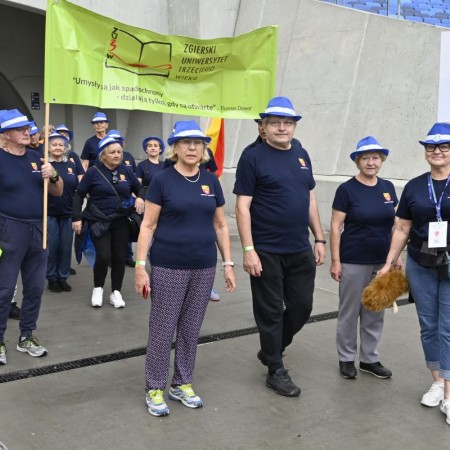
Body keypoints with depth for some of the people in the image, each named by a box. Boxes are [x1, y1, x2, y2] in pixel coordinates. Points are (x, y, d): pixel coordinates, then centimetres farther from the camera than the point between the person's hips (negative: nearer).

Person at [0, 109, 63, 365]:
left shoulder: (36, 158, 7)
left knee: (35, 287, 12)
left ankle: (26, 336, 26)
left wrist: (53, 176, -10)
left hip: (39, 229, 5)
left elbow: (58, 193, 12)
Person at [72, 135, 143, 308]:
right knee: (103, 257, -11)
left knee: (119, 257, 4)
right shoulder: (93, 172, -6)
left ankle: (116, 292, 20)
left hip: (121, 222, 3)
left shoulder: (125, 171, 3)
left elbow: (139, 188, 17)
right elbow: (79, 195, -2)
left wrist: (141, 198, -4)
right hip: (99, 221, -3)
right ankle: (98, 289, 15)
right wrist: (76, 218, -8)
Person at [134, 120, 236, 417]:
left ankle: (182, 384, 29)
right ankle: (155, 388, 20)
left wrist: (228, 263, 7)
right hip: (168, 267, -4)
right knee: (162, 329, 4)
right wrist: (140, 265, -11)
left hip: (203, 267, 4)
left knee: (191, 329, 13)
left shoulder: (211, 181, 6)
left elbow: (220, 225, 11)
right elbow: (148, 225, -5)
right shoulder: (162, 180, -6)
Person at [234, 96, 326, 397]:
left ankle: (270, 350, 36)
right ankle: (276, 370, 22)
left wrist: (319, 239, 11)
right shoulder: (253, 157, -8)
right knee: (271, 311, 6)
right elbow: (242, 206, -11)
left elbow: (310, 199, 15)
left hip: (300, 250, 6)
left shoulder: (302, 155, 10)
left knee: (302, 306, 12)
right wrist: (249, 250, -17)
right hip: (266, 251, -6)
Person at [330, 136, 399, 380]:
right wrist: (335, 261, -12)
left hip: (382, 263, 5)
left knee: (375, 313, 13)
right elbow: (335, 227, -8)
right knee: (350, 311, 7)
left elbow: (394, 224, 12)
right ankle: (346, 358, 22)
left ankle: (369, 359, 27)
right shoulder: (347, 189, -8)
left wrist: (397, 256, 9)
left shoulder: (388, 187, 6)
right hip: (354, 263, -5)